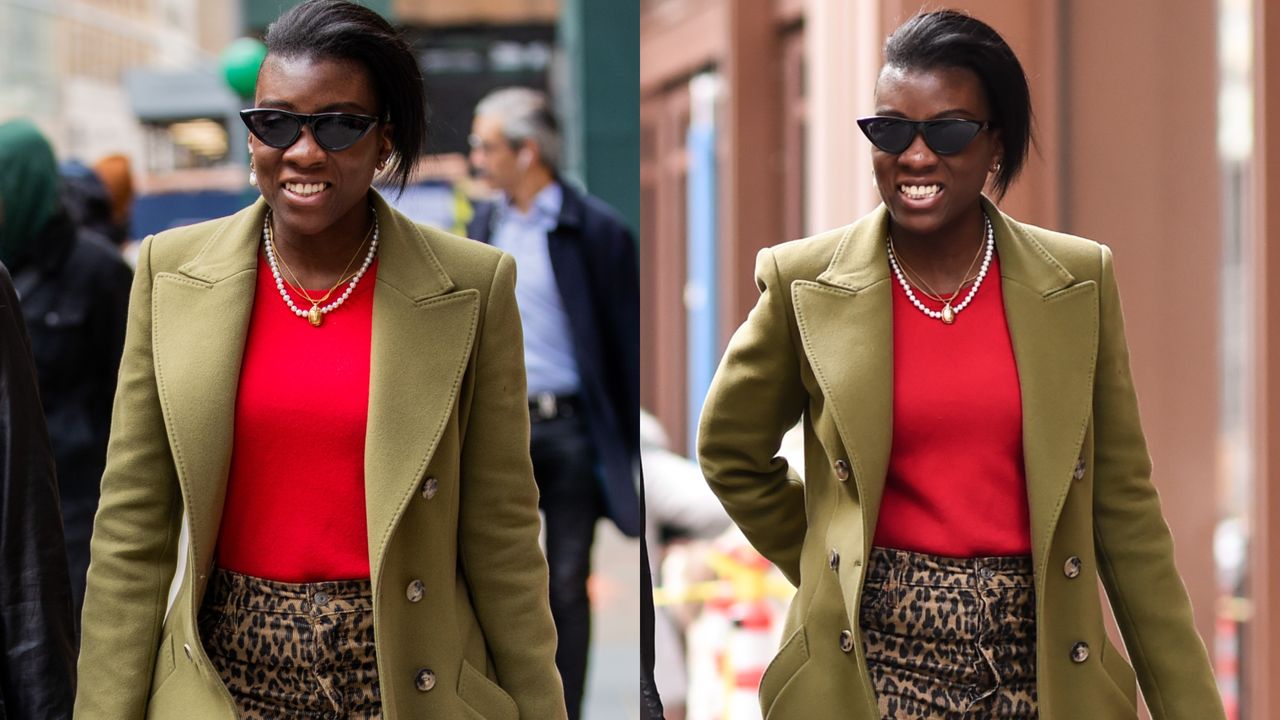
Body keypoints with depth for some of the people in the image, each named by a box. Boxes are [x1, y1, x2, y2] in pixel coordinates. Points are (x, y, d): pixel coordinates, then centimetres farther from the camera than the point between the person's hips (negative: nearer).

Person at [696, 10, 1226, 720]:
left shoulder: (1078, 281, 1)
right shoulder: (805, 283, -3)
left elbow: (1122, 507, 3)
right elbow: (730, 452, 12)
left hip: (1042, 663, 1)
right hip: (869, 663, -1)